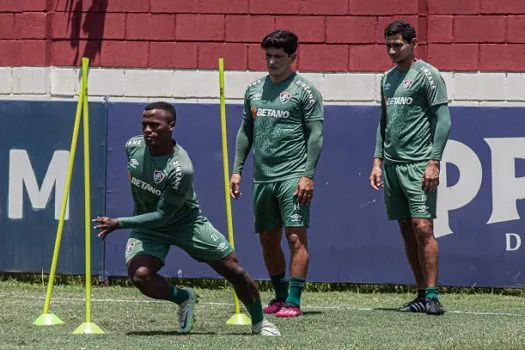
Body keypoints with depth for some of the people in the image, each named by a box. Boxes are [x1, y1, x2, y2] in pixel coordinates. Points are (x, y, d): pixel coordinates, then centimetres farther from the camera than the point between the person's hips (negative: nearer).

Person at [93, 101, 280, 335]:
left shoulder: (181, 169, -32)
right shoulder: (133, 147, -14)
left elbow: (162, 216, -29)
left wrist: (119, 223, -33)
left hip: (186, 221, -3)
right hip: (147, 226, 3)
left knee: (233, 269, -2)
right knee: (139, 275, -25)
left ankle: (259, 323, 22)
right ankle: (183, 298, 5)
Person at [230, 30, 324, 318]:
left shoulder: (305, 91, -4)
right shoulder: (254, 89, 13)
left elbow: (315, 135, -7)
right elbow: (245, 132, 19)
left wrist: (308, 176, -14)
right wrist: (237, 170, 12)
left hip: (293, 176, -6)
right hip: (262, 177, 6)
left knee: (296, 237, -11)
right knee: (268, 240, 10)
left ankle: (293, 302, -10)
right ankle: (280, 296, 22)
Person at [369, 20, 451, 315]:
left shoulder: (427, 75, -5)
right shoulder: (388, 78, 16)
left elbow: (443, 121, -9)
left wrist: (433, 162, -15)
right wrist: (378, 161, 14)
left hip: (418, 165, -7)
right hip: (392, 165, 7)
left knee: (422, 227, -13)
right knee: (407, 231, 6)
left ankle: (432, 296, -12)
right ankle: (422, 295, 9)